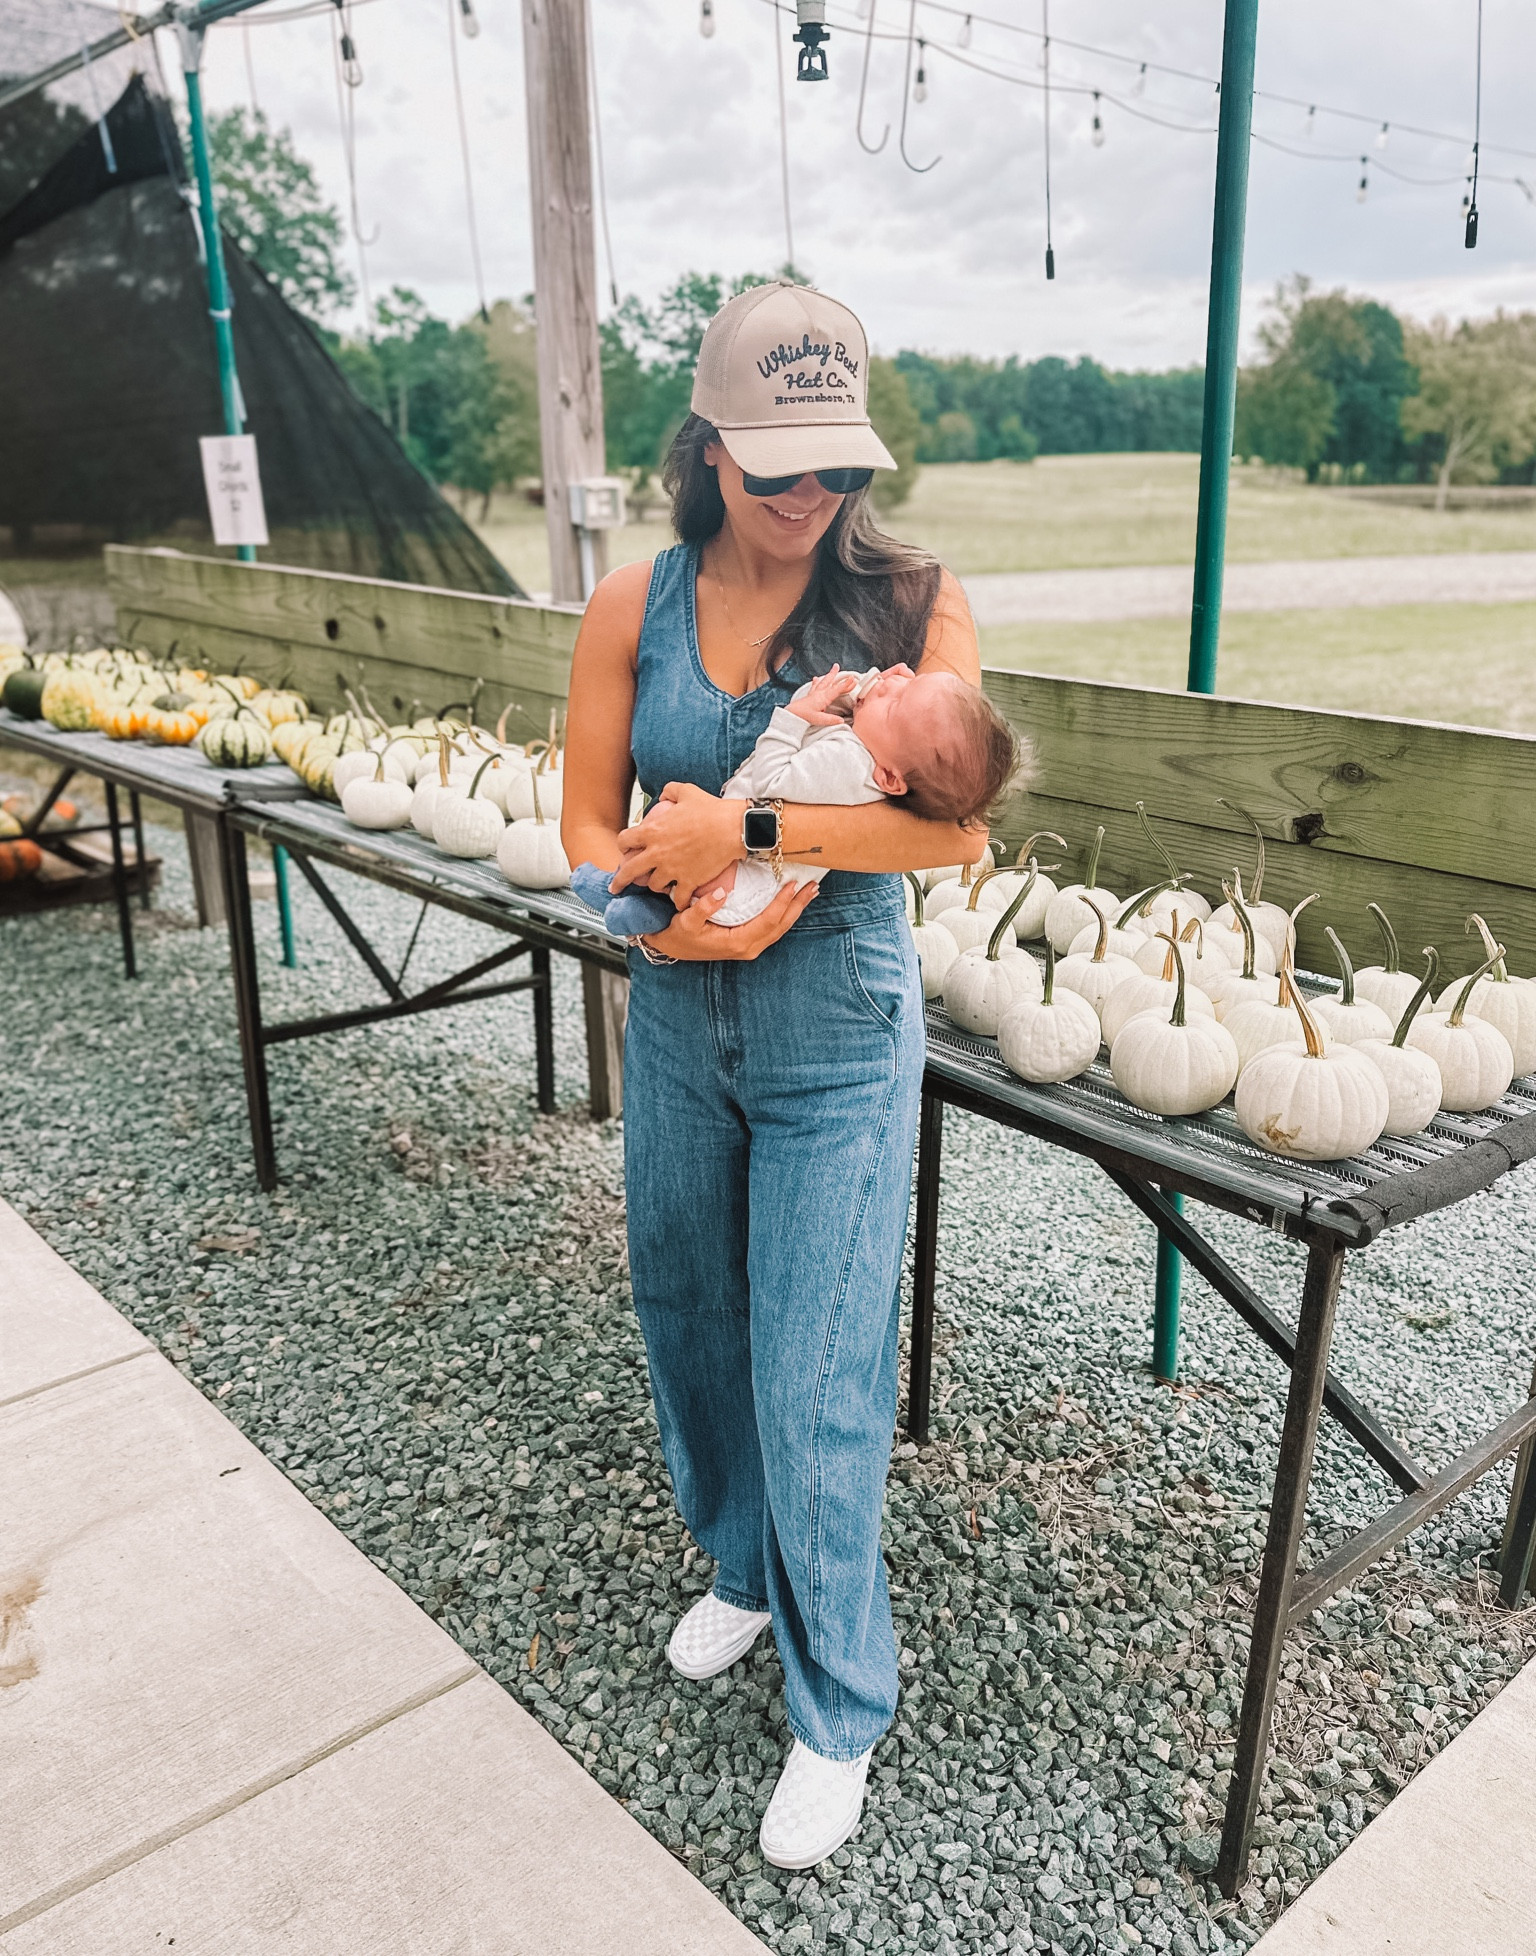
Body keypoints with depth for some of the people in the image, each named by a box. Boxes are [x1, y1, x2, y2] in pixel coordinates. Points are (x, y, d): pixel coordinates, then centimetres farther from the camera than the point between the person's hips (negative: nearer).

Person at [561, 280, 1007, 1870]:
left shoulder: (910, 601, -9)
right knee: (691, 1322, 19)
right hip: (676, 1023, 4)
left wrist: (742, 831, -25)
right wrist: (679, 907, -20)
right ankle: (743, 1569, 49)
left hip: (837, 1039, -4)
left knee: (818, 1382, 2)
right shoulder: (634, 609, -1)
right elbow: (587, 829, 0)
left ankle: (839, 1713, 26)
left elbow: (955, 826, -21)